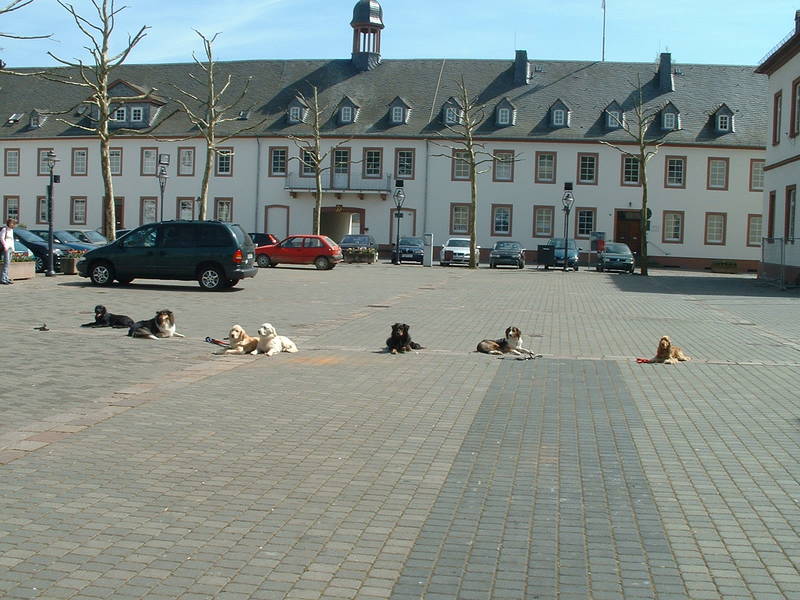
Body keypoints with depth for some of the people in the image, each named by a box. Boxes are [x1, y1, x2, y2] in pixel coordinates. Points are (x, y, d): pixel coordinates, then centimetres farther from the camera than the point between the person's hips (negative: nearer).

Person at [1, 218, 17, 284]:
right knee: (6, 262, -16)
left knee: (8, 263, 6)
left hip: (10, 248, 8)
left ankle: (6, 278, 8)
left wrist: (13, 248, 20)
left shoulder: (11, 230, 18)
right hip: (6, 248, -8)